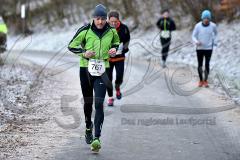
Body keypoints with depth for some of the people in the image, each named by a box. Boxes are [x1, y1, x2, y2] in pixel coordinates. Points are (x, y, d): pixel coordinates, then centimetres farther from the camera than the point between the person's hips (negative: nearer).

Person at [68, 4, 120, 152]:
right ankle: (88, 127, 41)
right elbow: (72, 46, 3)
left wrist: (114, 49, 0)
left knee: (99, 103, -13)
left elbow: (116, 42, 23)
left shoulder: (111, 31, 1)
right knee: (88, 102, 13)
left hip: (102, 70, 0)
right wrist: (83, 52, -14)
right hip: (86, 69, 0)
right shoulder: (85, 31, -6)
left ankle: (97, 138, -17)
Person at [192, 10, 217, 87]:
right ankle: (201, 80, 22)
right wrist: (196, 42, -23)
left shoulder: (213, 26, -7)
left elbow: (215, 33, 16)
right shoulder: (198, 26, -12)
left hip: (209, 48, 0)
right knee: (200, 65, 5)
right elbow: (193, 36, -4)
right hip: (199, 48, 0)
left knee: (207, 65, -1)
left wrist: (214, 41, 8)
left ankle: (205, 80, 14)